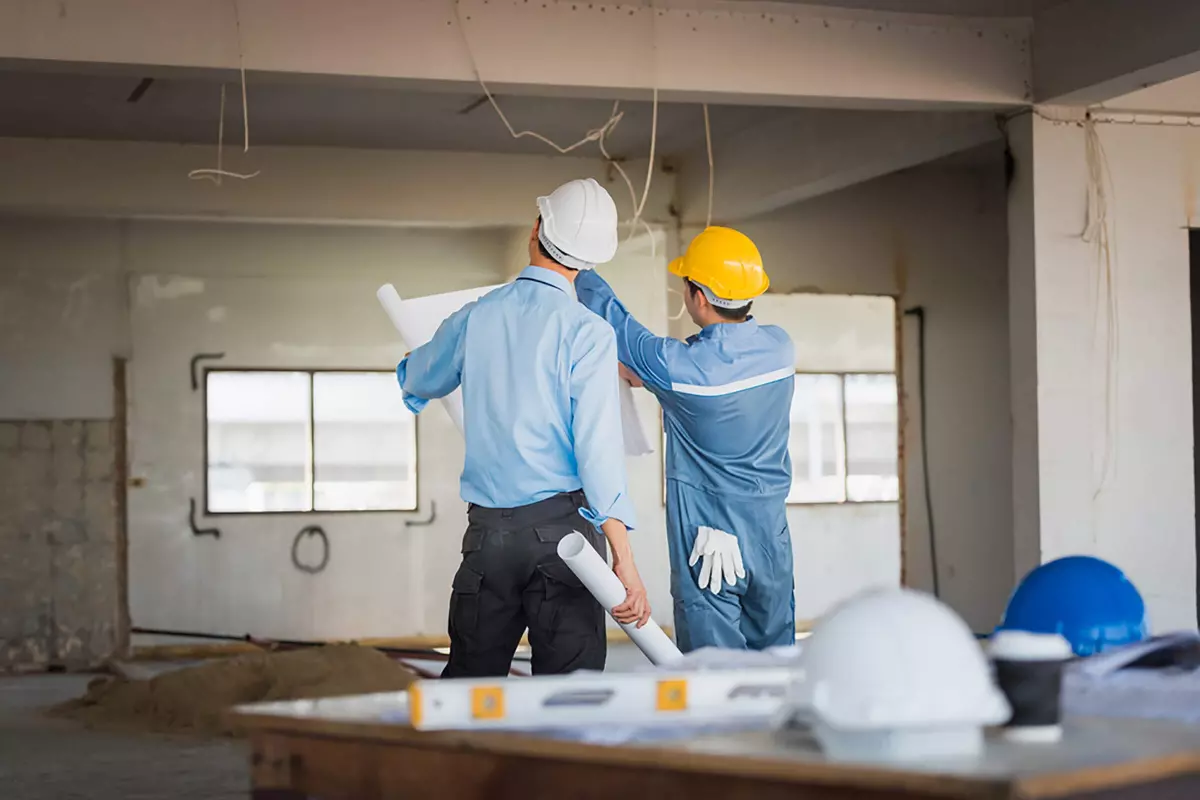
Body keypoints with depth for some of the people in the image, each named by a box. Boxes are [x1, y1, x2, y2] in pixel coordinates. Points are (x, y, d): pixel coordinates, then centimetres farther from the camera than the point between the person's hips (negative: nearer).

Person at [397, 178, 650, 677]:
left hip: (488, 529, 4)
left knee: (468, 681, 12)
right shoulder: (587, 331, -7)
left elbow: (416, 382, 26)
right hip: (561, 522, -4)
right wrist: (624, 560, -16)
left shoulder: (475, 317, 6)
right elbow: (598, 443, -15)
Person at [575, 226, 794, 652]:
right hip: (771, 540, 5)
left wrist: (575, 265, 11)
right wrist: (649, 376, 22)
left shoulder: (678, 366, -19)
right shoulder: (779, 347, -3)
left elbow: (611, 320, -4)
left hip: (707, 543, -5)